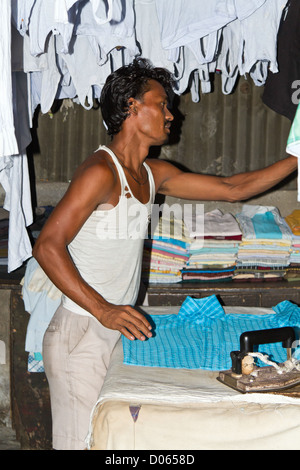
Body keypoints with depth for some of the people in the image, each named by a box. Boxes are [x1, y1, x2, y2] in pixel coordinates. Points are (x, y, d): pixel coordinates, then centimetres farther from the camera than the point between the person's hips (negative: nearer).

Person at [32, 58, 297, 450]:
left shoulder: (153, 174, 12)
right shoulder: (101, 171, -15)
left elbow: (233, 189, 17)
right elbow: (47, 247, -21)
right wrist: (104, 310, -27)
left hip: (119, 330, 8)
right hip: (82, 333, -8)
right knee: (81, 442, -2)